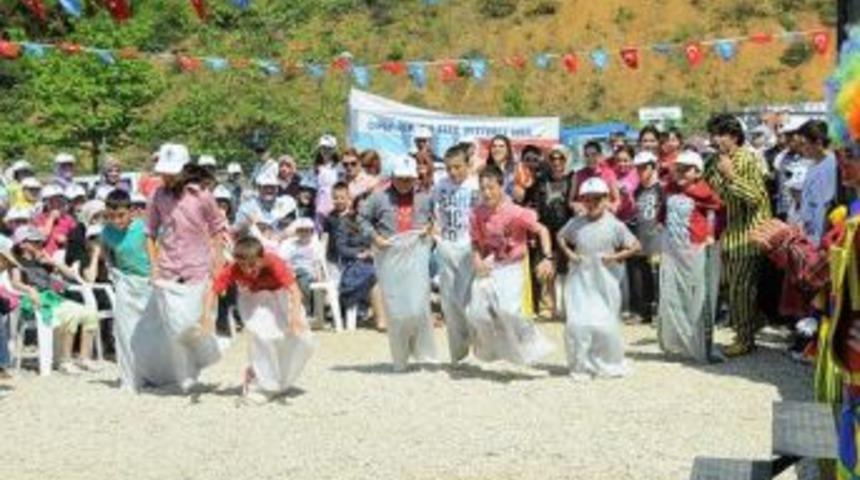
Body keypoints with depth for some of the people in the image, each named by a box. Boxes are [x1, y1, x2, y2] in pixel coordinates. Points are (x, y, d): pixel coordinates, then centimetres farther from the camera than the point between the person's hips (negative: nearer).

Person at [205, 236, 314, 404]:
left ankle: (280, 382, 16)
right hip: (252, 299, 0)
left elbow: (294, 290, -44)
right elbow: (213, 291, -28)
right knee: (262, 334, -29)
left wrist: (295, 314, -61)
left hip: (279, 296, 1)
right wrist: (207, 315, -47)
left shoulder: (274, 264, -34)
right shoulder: (232, 270, -28)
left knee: (303, 339, -11)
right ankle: (262, 385, -8)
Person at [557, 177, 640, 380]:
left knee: (605, 324, 1)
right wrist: (568, 253, 3)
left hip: (604, 281, -2)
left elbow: (635, 246, 0)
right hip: (580, 279, 2)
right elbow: (561, 236, 20)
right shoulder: (576, 223, 2)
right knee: (577, 323, -5)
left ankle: (611, 364, 22)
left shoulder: (614, 225, -5)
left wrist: (615, 257, -11)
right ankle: (581, 366, 8)